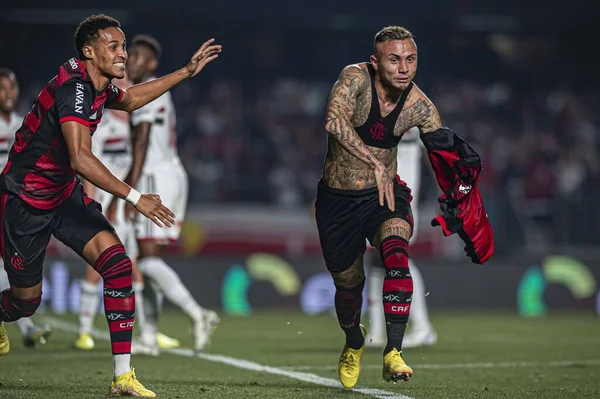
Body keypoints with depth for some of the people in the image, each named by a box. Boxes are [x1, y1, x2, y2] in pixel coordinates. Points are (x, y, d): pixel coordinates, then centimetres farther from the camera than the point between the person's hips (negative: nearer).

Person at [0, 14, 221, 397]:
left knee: (118, 264, -13)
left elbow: (129, 99, 26)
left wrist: (188, 71, 23)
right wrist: (135, 198, -41)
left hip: (65, 193, 8)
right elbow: (80, 158, -38)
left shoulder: (100, 86, 0)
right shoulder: (74, 88, -27)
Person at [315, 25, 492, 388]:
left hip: (384, 195, 1)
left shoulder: (420, 107, -11)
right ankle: (354, 342, 47)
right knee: (348, 283, 13)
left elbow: (446, 156, 2)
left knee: (397, 257, -29)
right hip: (338, 198, 0)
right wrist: (375, 162, -42)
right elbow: (334, 121, -38)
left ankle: (393, 355, -31)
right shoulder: (356, 78, -21)